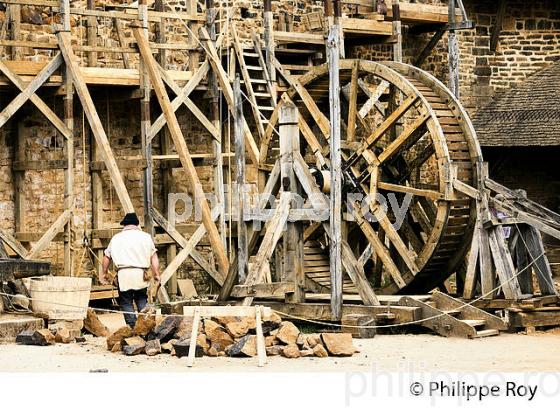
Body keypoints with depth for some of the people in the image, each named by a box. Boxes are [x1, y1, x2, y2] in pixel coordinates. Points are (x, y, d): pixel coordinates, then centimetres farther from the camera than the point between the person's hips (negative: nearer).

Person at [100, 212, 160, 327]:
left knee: (126, 302, 4)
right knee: (142, 300, 10)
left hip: (123, 274, -1)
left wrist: (104, 273, 29)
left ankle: (133, 327, -4)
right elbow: (154, 257, 5)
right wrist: (156, 274, 7)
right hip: (140, 274, 1)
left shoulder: (116, 238, 13)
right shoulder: (145, 237, 11)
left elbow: (107, 257, 18)